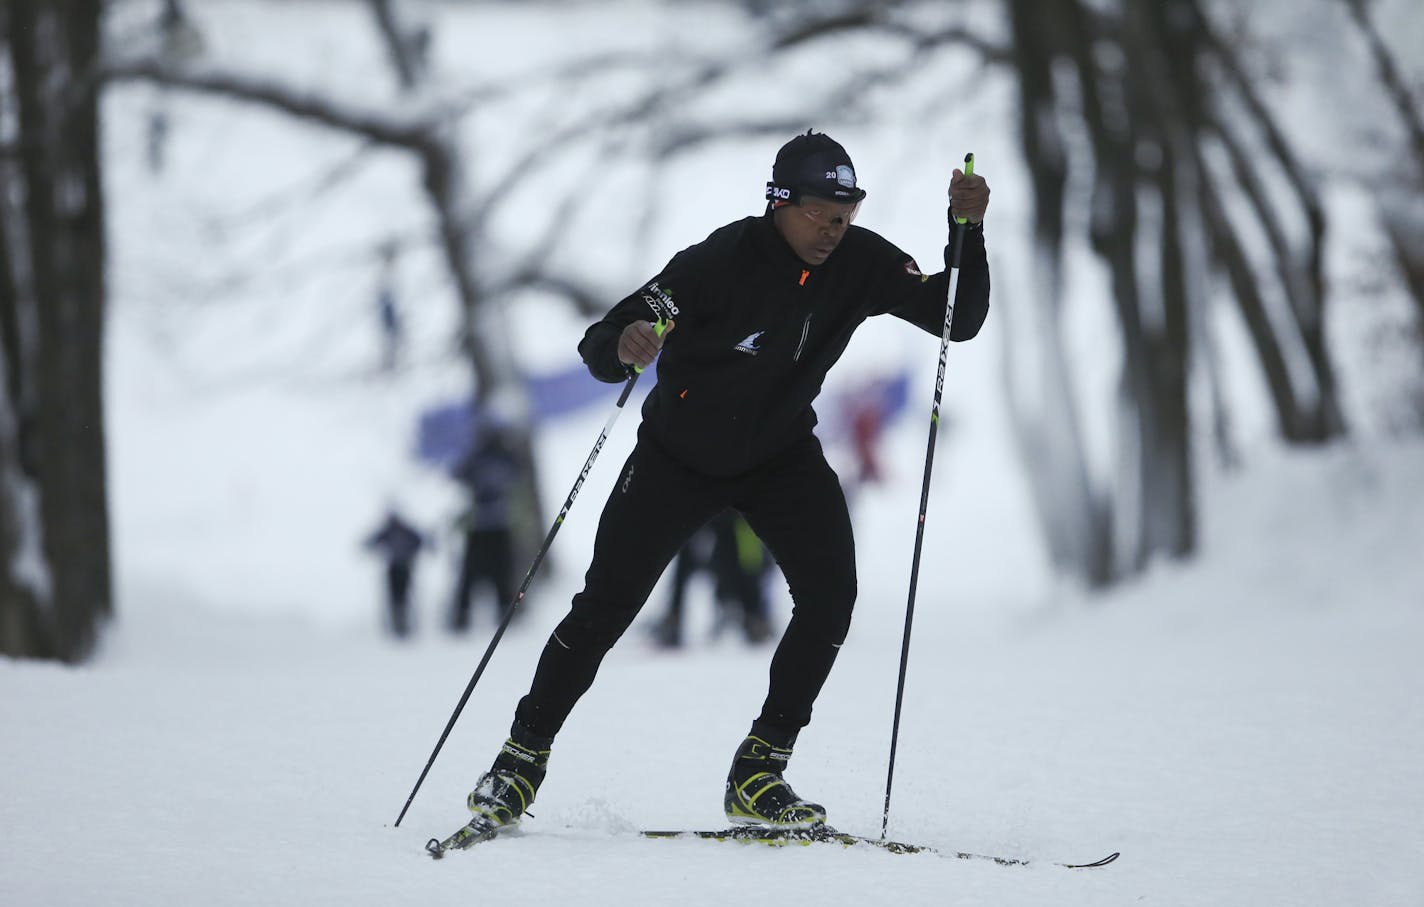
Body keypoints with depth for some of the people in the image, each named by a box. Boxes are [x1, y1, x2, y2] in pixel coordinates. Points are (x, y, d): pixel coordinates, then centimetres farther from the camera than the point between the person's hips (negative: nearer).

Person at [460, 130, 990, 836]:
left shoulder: (860, 263, -15)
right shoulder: (722, 261, -27)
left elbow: (960, 320, -14)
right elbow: (598, 350, -27)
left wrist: (967, 229, -29)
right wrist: (623, 346, -52)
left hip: (780, 455, 3)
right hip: (679, 454, -3)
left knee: (830, 592, -18)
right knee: (605, 606, -3)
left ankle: (757, 775, -9)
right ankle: (524, 756, 16)